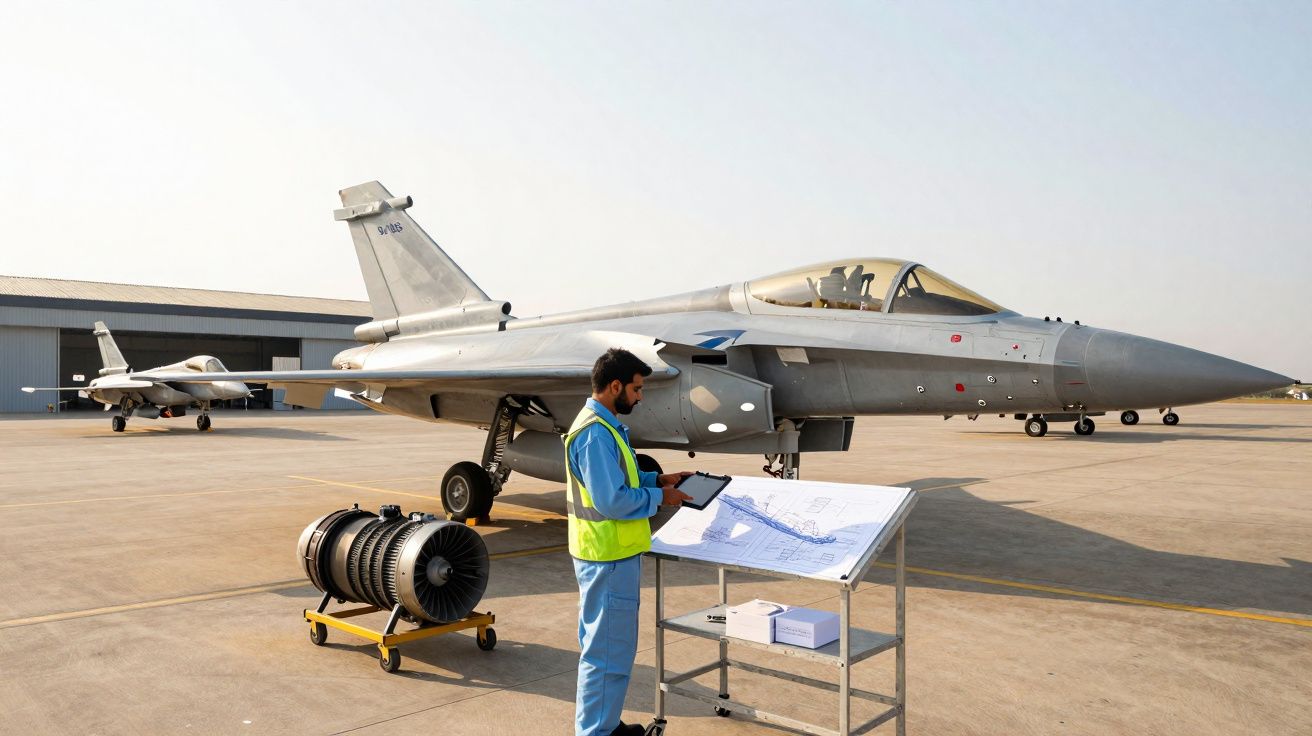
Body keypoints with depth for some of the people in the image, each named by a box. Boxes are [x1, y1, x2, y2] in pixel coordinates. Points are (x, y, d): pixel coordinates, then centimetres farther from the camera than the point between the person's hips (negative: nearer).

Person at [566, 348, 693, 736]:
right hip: (608, 557, -11)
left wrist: (658, 479, 9)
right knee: (608, 650, 0)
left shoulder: (605, 425, 11)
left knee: (607, 645, 21)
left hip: (615, 553, 11)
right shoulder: (595, 433, -22)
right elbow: (613, 501, -26)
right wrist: (660, 496, -14)